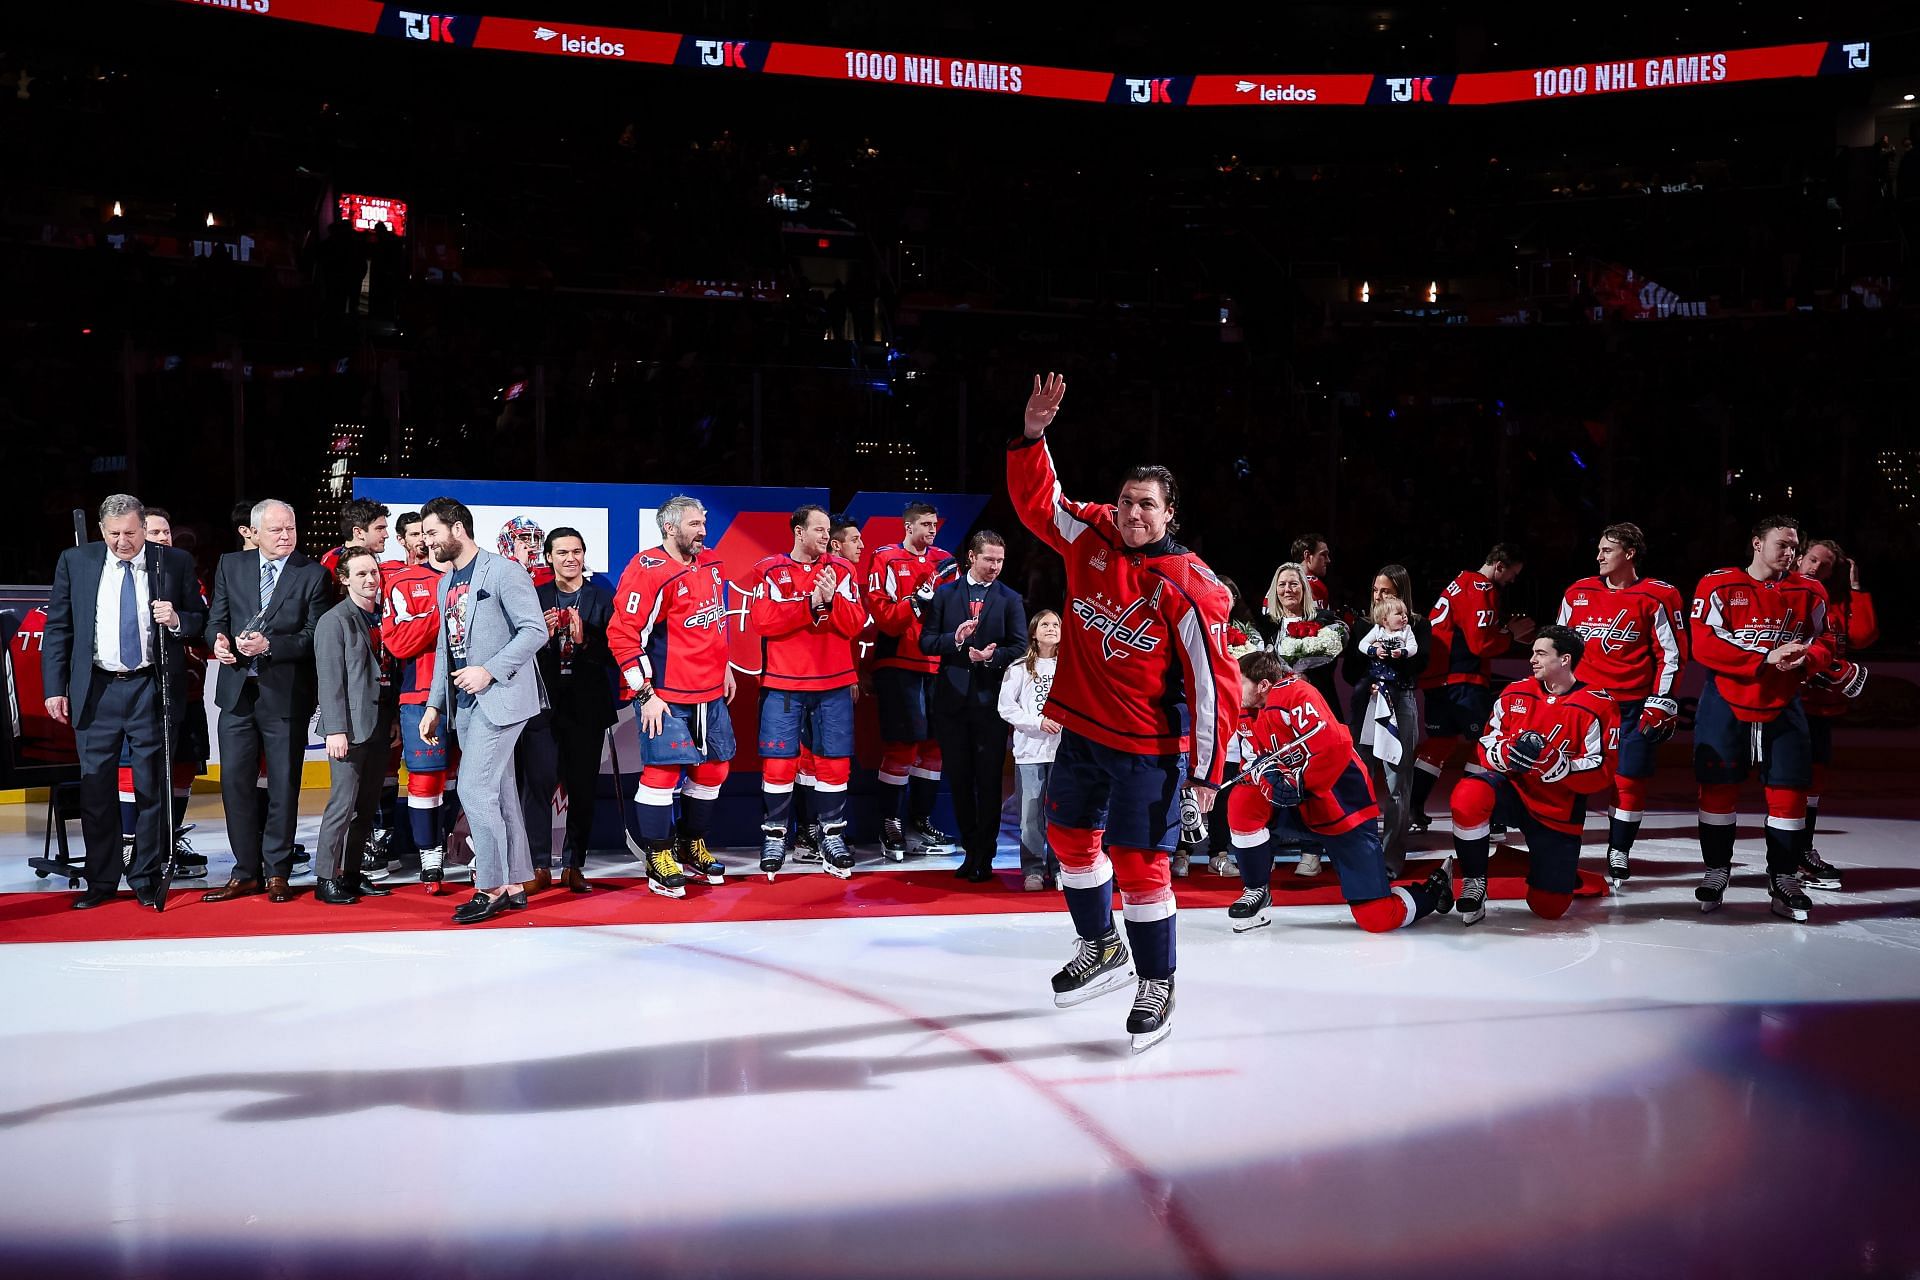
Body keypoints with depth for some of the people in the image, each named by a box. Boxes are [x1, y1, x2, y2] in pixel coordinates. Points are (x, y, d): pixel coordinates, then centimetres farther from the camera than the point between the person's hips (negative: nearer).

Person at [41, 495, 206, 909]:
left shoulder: (175, 563, 1)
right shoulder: (75, 562, 4)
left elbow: (201, 619, 8)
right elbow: (57, 628, 5)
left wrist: (177, 621, -14)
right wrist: (54, 687, -1)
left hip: (152, 689, -1)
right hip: (96, 690, 1)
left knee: (151, 787, 4)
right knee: (96, 789, 6)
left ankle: (146, 879, 15)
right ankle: (101, 881, 17)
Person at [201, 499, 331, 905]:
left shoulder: (313, 575, -2)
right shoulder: (230, 566, 8)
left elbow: (315, 636, -7)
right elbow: (216, 618, 10)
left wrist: (269, 645, -20)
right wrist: (218, 640, -12)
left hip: (286, 694, -3)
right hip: (237, 692, 3)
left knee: (283, 786, 4)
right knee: (234, 781, 4)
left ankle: (277, 872, 15)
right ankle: (246, 871, 14)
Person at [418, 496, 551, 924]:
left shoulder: (502, 572, -8)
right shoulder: (447, 583, 17)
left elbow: (535, 630, -15)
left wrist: (490, 671, -20)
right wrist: (435, 704, 16)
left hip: (500, 696, -8)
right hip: (464, 701, 8)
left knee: (474, 788, -13)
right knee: (498, 793, 10)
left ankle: (492, 888, -5)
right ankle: (513, 886, 16)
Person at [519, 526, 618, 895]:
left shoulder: (603, 599, 5)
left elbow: (613, 653, -1)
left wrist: (584, 641, -17)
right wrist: (542, 636, -15)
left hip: (587, 705, 0)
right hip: (543, 702, 0)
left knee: (583, 787, 3)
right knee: (538, 782, -6)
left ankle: (575, 867, 11)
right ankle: (539, 867, 1)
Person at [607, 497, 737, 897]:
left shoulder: (712, 565, 9)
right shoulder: (648, 572, -16)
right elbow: (622, 635, -17)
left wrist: (725, 667, 22)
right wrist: (646, 694, -18)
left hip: (710, 690, 8)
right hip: (666, 695, -8)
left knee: (714, 767, 13)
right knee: (663, 771, -6)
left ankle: (693, 845, 30)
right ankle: (659, 860, 7)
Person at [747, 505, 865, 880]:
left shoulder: (841, 571, 8)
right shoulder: (768, 572, 1)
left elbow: (855, 624, -1)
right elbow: (763, 620, -13)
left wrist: (832, 599, -18)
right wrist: (810, 604, -17)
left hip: (834, 685, 2)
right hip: (783, 685, -2)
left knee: (834, 762, 4)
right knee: (779, 763, -2)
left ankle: (832, 836, 16)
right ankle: (774, 838, 10)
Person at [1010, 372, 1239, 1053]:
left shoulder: (1190, 588, -18)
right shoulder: (1092, 538, -2)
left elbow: (1215, 683, -16)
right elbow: (1036, 500, 3)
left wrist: (1206, 772, -16)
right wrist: (1033, 435, -14)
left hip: (1149, 747, -6)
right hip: (1082, 730, 7)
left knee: (1139, 863, -6)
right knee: (1071, 837, 19)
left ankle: (1156, 985, 14)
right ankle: (1100, 949, 41)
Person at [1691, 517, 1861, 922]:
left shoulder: (1809, 592, 4)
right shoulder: (1718, 586, -8)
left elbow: (1823, 642, 10)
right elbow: (1705, 646, -15)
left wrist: (1806, 658, -15)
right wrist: (1767, 657, -21)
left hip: (1783, 708, 3)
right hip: (1726, 705, -2)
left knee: (1789, 791, 1)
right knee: (1718, 788, 3)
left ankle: (1783, 880, 12)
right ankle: (1716, 872, 18)